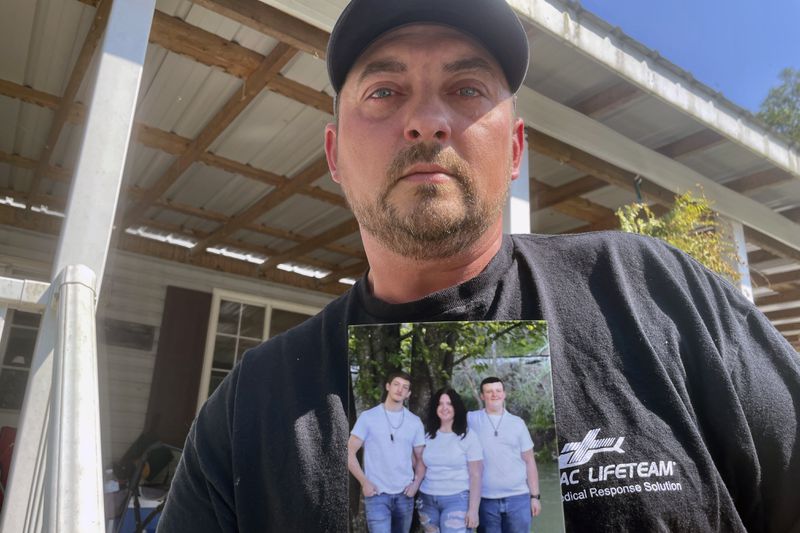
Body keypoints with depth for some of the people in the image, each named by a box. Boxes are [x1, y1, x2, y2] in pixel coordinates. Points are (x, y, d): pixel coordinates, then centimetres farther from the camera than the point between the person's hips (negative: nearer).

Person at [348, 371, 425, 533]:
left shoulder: (415, 421, 6)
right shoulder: (368, 417, -3)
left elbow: (421, 458, 12)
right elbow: (350, 452, -1)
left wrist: (416, 483, -3)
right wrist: (364, 482, -8)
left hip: (404, 494, 4)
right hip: (377, 494, -3)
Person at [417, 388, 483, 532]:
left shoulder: (468, 436, -3)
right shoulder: (428, 435, 7)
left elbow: (475, 475, -5)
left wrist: (473, 509, -10)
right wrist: (420, 500, 7)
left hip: (457, 500, -4)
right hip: (428, 500, 4)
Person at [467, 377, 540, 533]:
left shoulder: (517, 423, 5)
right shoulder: (471, 420, 0)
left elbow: (529, 461, 7)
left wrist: (535, 496, 4)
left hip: (518, 498, 1)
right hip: (486, 500, -1)